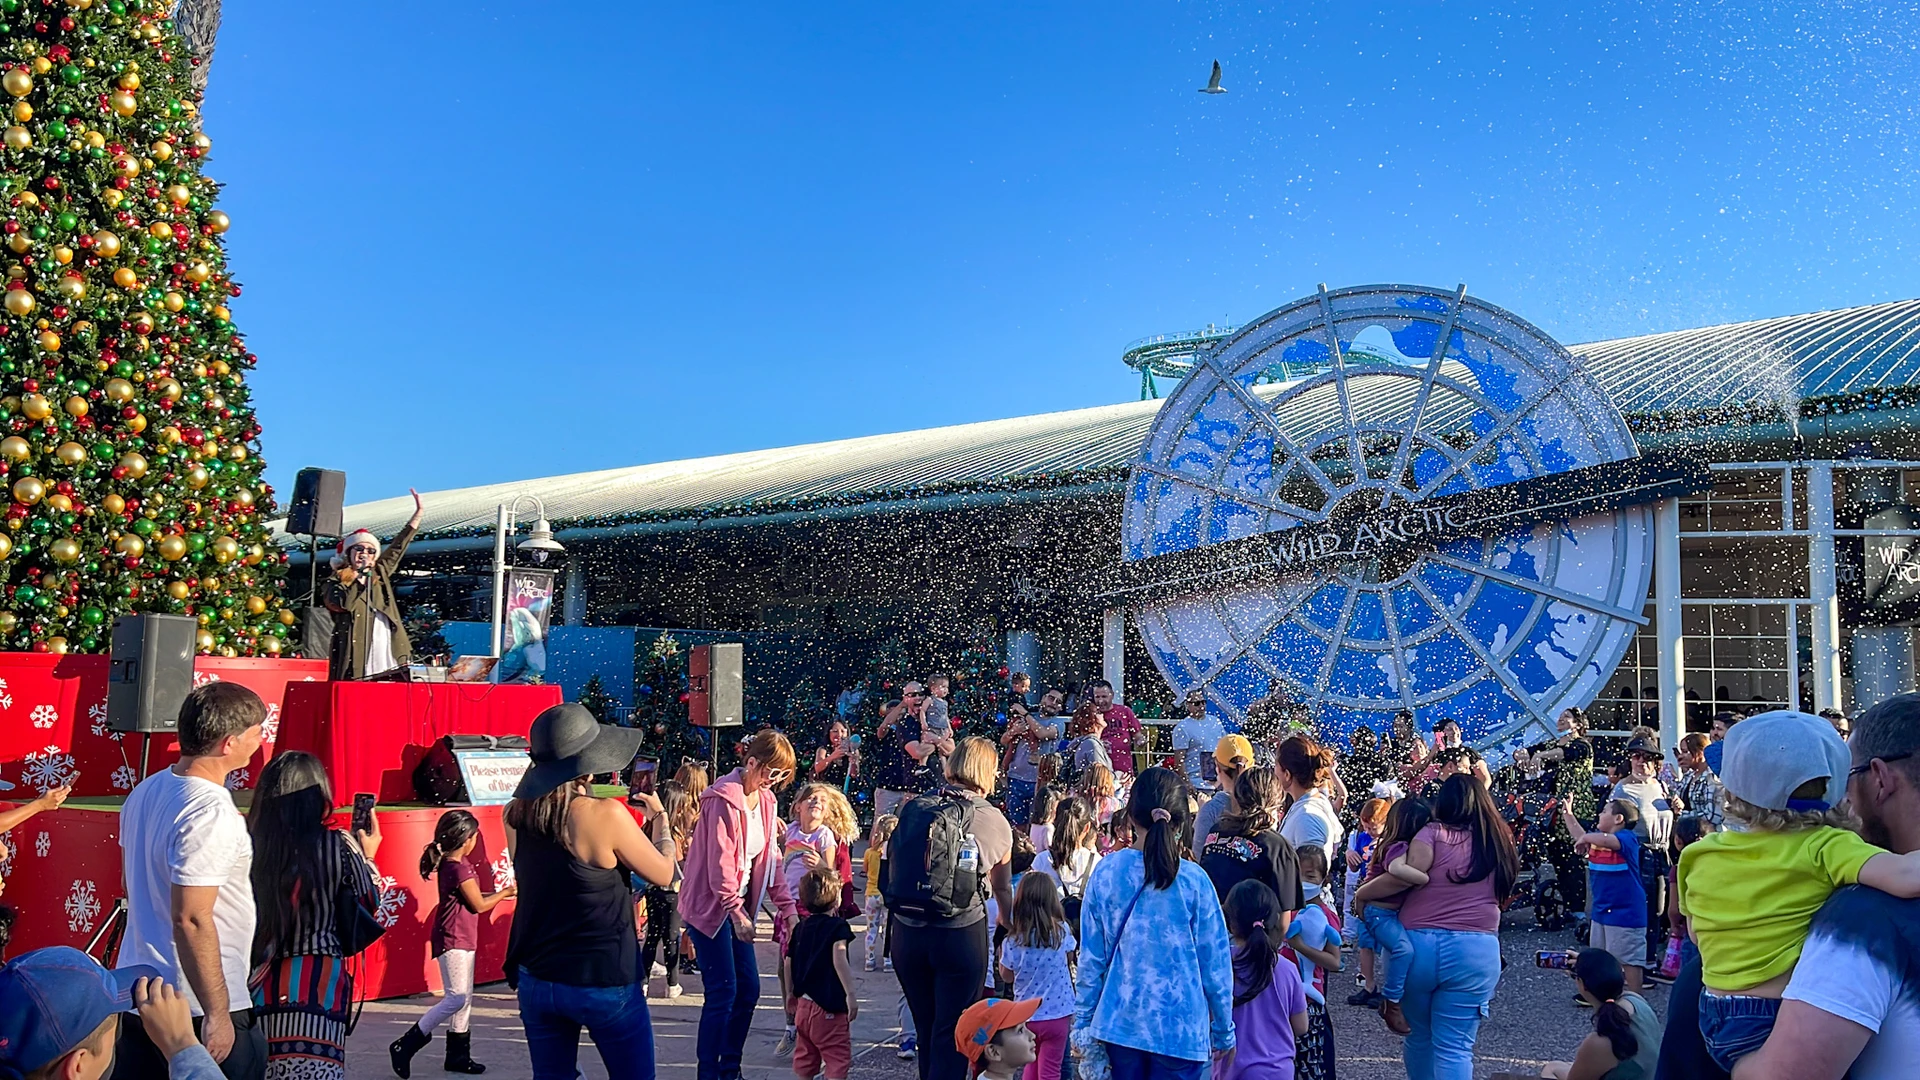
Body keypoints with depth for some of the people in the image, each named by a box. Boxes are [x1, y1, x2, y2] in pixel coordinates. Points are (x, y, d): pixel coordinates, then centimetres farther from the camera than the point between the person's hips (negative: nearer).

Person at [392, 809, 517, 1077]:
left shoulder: (452, 864, 10)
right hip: (453, 941, -10)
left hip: (462, 939, 10)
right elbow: (479, 905, -13)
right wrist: (506, 892, 0)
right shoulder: (459, 868, -19)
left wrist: (501, 894, 10)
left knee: (464, 997, 13)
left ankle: (458, 1055, 20)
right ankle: (405, 1045, -6)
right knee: (456, 998, -12)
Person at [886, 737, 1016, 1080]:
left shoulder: (912, 809, 3)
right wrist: (1008, 924, 32)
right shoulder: (994, 820, 1)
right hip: (962, 934, -3)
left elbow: (894, 868, 8)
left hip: (907, 932, 3)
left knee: (925, 1030, 21)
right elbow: (1002, 888, 14)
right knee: (951, 1037, 7)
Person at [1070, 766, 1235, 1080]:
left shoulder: (1106, 872, -7)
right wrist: (1224, 1031, 8)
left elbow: (1090, 958, -1)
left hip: (1119, 1023, 2)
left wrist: (1082, 1022, 10)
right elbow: (1215, 963, -4)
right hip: (1179, 1028, -2)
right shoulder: (1193, 881, -12)